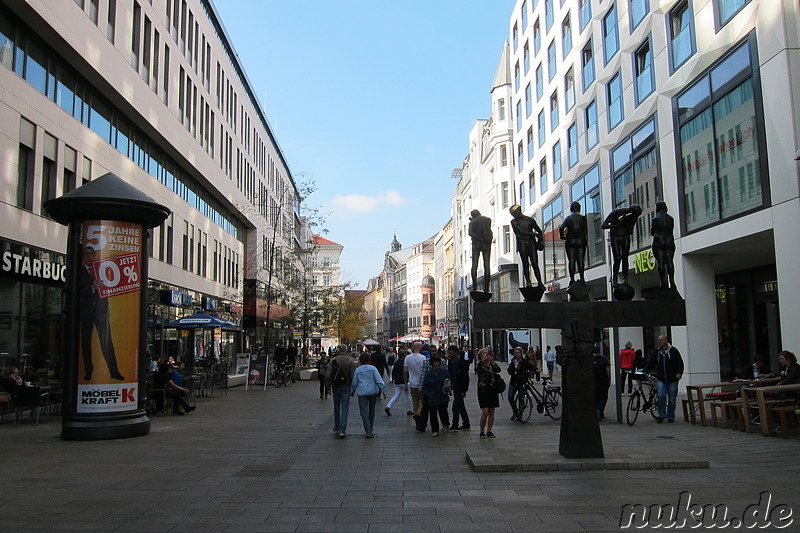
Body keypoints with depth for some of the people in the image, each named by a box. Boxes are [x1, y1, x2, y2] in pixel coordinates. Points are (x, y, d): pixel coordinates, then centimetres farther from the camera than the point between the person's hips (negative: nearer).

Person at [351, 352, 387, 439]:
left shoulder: (357, 370, 3)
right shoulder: (373, 368, 0)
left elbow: (354, 382, 11)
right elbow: (379, 380, -7)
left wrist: (352, 391, 26)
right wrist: (383, 391, -4)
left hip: (362, 392, -1)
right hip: (373, 391, 1)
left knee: (364, 411, -2)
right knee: (372, 409, 19)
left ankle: (368, 430, -13)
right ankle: (371, 428, 30)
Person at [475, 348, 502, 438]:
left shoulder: (492, 364, 8)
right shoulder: (479, 364, 2)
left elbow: (498, 370, -14)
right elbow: (476, 370, -22)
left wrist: (492, 361, -27)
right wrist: (482, 360, -29)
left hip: (492, 389, 3)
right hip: (483, 389, -3)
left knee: (491, 412, 5)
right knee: (485, 412, -10)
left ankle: (489, 431, 16)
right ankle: (482, 432, 2)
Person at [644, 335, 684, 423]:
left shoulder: (673, 350, 0)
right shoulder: (657, 352, 9)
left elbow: (680, 363, 0)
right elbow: (650, 363, 11)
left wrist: (679, 372, -13)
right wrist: (644, 371, -1)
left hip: (672, 380, -2)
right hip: (661, 379, 2)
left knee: (671, 399, 5)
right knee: (661, 396, -14)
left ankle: (670, 417, 18)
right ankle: (662, 415, 0)